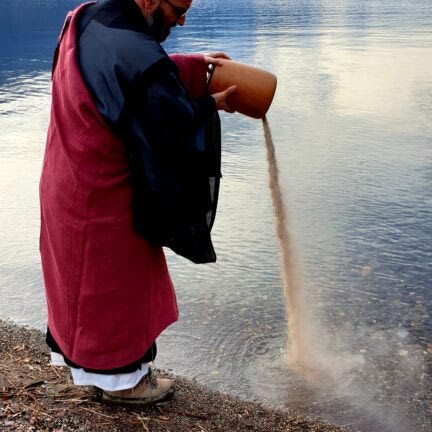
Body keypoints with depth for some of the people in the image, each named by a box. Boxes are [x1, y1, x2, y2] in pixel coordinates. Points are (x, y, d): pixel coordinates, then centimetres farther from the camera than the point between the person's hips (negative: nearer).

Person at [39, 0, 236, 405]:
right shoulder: (133, 53, -30)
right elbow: (177, 128, -22)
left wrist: (195, 65, 8)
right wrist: (211, 105, -4)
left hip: (68, 183, 9)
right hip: (104, 195, -9)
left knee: (82, 277, 25)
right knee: (117, 284, 11)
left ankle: (75, 352, 45)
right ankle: (121, 378, 31)